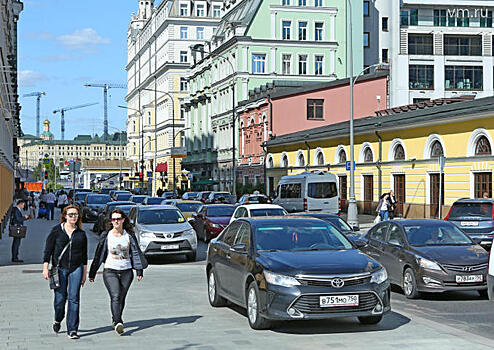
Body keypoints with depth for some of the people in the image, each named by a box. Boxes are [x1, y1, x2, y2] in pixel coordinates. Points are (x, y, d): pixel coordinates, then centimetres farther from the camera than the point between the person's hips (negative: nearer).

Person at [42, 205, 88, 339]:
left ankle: (72, 330, -2)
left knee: (74, 299, -5)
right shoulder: (56, 230, 3)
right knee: (60, 298, 1)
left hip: (76, 269, 1)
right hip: (59, 268, -1)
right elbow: (48, 250, 3)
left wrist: (84, 273, 12)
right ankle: (58, 320, 32)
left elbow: (84, 255, 14)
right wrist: (45, 268, -4)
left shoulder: (81, 233, 9)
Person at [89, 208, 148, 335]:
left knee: (121, 298, 6)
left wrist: (139, 271, 1)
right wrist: (92, 273, 8)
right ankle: (118, 323, -28)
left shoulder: (129, 235, 4)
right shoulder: (106, 236, 1)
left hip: (126, 271, 2)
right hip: (110, 271, -2)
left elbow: (136, 253, 7)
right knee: (115, 297, -18)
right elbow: (99, 255, 6)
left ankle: (116, 319, 27)